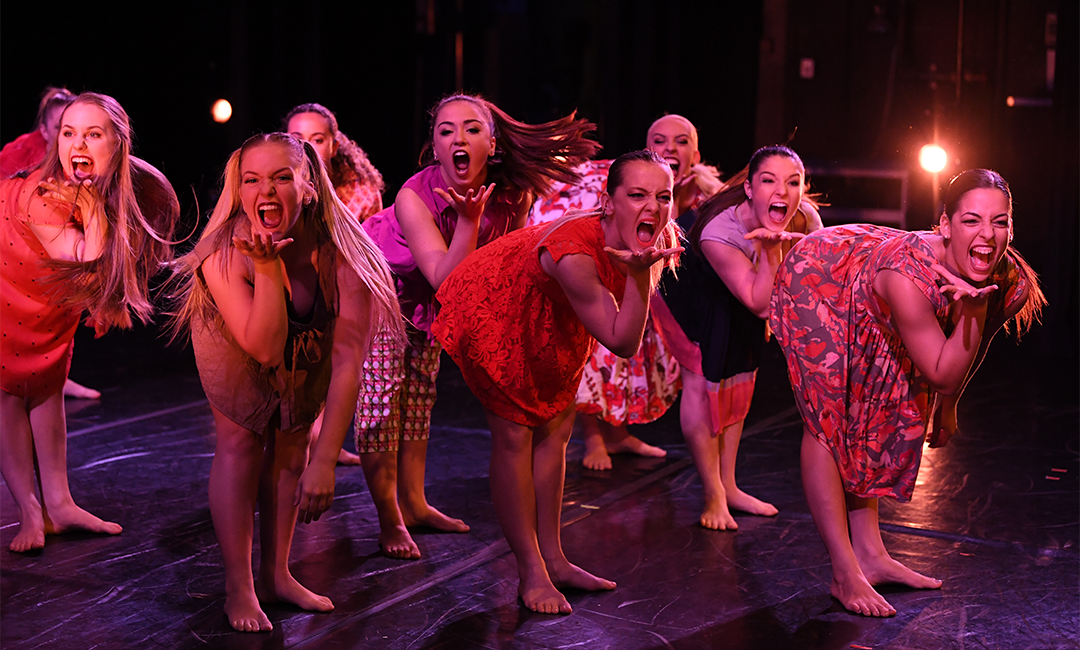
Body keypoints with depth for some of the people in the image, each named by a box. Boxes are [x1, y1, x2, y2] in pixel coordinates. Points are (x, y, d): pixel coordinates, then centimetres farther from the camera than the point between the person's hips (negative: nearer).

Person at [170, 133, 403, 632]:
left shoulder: (339, 253, -36)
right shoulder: (223, 256, -37)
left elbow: (347, 360, -34)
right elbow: (266, 349, -38)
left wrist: (324, 461, -37)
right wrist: (269, 268, -50)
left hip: (308, 339, 2)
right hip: (234, 334, -1)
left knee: (291, 443, 3)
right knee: (240, 440, -7)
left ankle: (276, 575, 17)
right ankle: (239, 587, 2)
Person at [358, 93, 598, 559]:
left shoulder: (513, 197, -21)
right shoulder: (414, 198, -36)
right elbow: (443, 278, -41)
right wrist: (469, 220, -50)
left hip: (428, 298, 5)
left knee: (420, 391, 12)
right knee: (380, 394, -11)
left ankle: (414, 502, 24)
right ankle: (389, 520, -1)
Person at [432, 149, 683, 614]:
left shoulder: (641, 246, -18)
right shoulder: (576, 253, -42)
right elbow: (621, 341, -37)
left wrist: (642, 267, -13)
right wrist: (638, 273, -45)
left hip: (549, 321, 8)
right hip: (492, 310, -8)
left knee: (554, 429, 10)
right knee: (515, 434, -6)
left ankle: (554, 561, 21)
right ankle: (532, 573, 4)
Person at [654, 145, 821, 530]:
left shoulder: (805, 220, -28)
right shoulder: (718, 231, -43)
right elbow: (760, 304, -39)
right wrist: (770, 249, -51)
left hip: (737, 292, 6)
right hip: (688, 285, -6)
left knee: (739, 376, 8)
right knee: (701, 379, -11)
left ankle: (729, 487, 20)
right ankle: (713, 496, 1)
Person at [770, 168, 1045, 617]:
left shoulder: (1011, 282, -23)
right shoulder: (909, 278, -43)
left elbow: (972, 347, 0)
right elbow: (943, 374, -33)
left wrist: (946, 408, 10)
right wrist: (972, 309, -43)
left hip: (867, 310, 8)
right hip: (815, 281, -8)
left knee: (878, 419, 12)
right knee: (828, 422, -11)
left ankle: (870, 555, 23)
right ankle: (845, 575, -7)